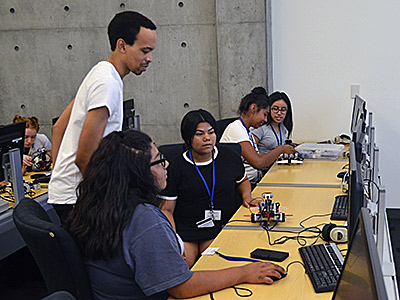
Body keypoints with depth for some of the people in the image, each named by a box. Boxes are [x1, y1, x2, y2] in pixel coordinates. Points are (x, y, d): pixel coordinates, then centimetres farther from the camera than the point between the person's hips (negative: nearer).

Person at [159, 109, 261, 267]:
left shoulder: (229, 157, 9)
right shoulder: (177, 166, 1)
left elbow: (243, 181, 31)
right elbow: (166, 209, 0)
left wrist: (246, 196, 9)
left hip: (222, 228, 2)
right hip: (185, 231, -1)